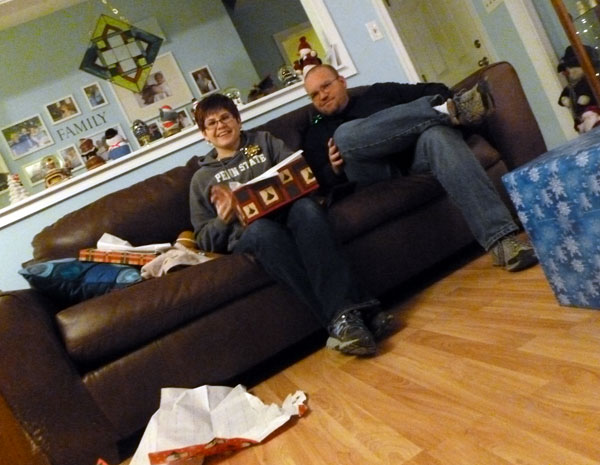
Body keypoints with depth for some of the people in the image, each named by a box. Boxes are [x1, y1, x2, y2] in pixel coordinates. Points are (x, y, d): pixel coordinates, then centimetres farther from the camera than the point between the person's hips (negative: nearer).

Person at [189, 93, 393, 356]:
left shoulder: (264, 141, 24)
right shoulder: (202, 177, 23)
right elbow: (204, 240, 15)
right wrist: (223, 219, -6)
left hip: (285, 211, 1)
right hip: (246, 234, -1)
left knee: (305, 207, -35)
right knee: (262, 229, -38)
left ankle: (347, 313, -47)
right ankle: (340, 317, -46)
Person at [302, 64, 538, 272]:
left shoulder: (378, 92, 28)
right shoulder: (315, 134, 26)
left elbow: (434, 90, 20)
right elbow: (323, 182, 11)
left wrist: (441, 103, -2)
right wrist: (335, 168, -10)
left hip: (415, 154, 1)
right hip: (377, 177, -1)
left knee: (437, 134, -34)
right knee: (344, 135, -30)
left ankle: (502, 240, -45)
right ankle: (447, 109, -28)